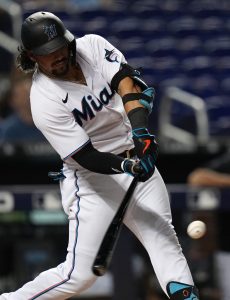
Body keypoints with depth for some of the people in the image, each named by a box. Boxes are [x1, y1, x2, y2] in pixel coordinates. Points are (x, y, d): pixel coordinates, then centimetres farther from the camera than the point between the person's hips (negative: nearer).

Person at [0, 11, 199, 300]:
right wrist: (127, 165, -38)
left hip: (136, 157, 6)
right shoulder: (44, 102, -19)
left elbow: (126, 81, -20)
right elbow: (87, 157, -21)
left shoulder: (92, 46, -6)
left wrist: (140, 130, -36)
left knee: (164, 240, 0)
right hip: (92, 179, -5)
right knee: (80, 274, -8)